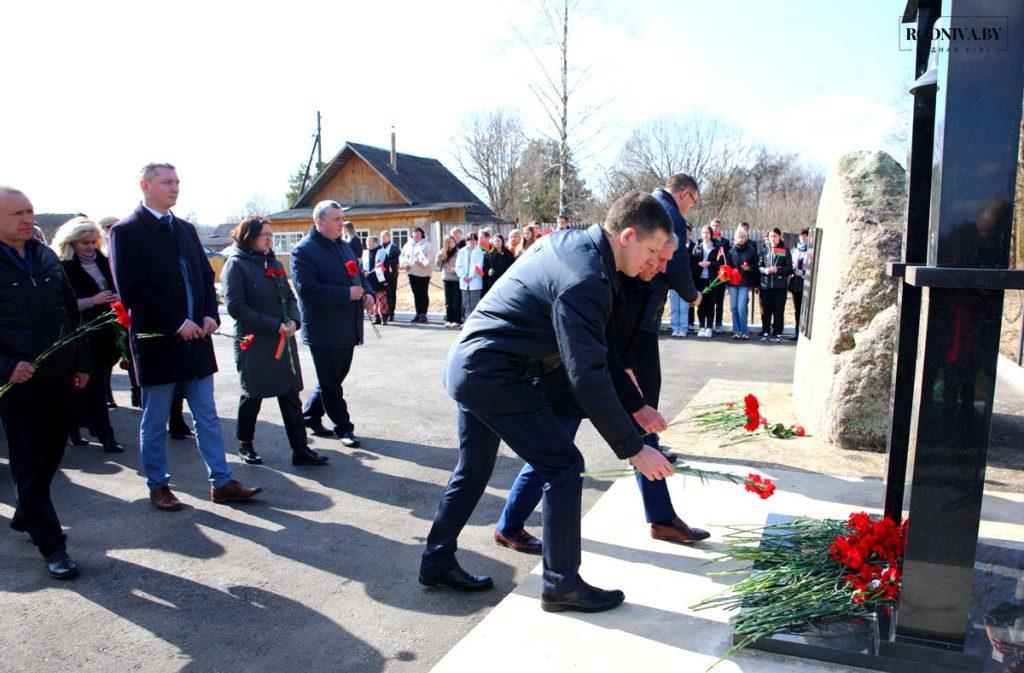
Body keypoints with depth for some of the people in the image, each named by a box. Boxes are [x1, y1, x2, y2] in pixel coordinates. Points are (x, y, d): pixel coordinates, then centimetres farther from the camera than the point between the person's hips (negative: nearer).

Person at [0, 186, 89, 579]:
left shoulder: (47, 258, 10)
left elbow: (71, 313, 15)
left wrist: (81, 362, 13)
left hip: (58, 375, 6)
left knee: (52, 453, 15)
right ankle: (51, 545, 8)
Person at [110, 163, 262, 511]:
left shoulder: (186, 229, 13)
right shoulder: (126, 231, -7)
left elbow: (206, 276, 15)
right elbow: (131, 290, -14)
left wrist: (210, 315, -2)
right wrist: (177, 323, -17)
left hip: (196, 340, 6)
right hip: (157, 343, -6)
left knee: (207, 417, 10)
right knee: (155, 423, 8)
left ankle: (222, 482, 17)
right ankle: (158, 486, 23)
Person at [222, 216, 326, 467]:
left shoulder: (274, 264, 11)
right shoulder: (236, 265, -8)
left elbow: (290, 297, 15)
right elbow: (236, 307, -15)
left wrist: (293, 320, -6)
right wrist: (274, 326, -18)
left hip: (283, 341, 6)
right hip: (253, 343, -5)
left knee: (290, 394, 4)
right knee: (253, 395, 8)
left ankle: (300, 448, 8)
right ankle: (245, 445, 28)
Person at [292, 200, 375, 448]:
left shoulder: (344, 246, 14)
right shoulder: (303, 251, -12)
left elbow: (359, 275, 23)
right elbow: (307, 289, -22)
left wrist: (368, 293, 1)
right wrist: (347, 294, -23)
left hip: (348, 330, 8)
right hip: (323, 332, -8)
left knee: (333, 379, 19)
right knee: (330, 384, 5)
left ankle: (310, 416, 36)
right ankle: (343, 428, 16)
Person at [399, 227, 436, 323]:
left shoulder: (428, 245, -3)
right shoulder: (408, 245, 14)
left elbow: (430, 259, -12)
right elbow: (402, 256, 16)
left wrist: (421, 262, -25)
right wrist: (404, 264, -2)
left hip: (424, 273, -5)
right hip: (412, 273, 5)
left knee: (424, 294, -1)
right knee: (416, 294, 9)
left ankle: (423, 314, 4)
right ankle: (418, 313, 15)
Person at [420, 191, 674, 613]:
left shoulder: (568, 242, 7)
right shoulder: (585, 283, -23)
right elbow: (587, 379, -24)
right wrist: (633, 449, -18)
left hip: (464, 363, 10)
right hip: (493, 376, -10)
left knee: (473, 469, 21)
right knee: (563, 467, -2)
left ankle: (437, 561, 35)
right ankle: (562, 584, 10)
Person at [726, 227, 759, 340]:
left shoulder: (751, 250, 4)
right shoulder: (731, 250, 8)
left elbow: (755, 265, 6)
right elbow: (727, 265, 11)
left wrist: (749, 268, -12)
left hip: (744, 283, -3)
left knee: (741, 308, -10)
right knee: (733, 307, 2)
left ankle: (744, 331, 0)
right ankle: (736, 331, 11)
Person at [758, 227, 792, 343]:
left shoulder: (785, 251, 4)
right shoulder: (764, 250, 11)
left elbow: (789, 268, 1)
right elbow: (759, 266, 9)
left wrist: (777, 269, -14)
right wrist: (765, 270, -11)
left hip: (780, 285, -2)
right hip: (766, 284, 2)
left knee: (779, 310, 0)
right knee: (766, 310, 5)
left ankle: (777, 334, 6)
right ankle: (766, 333, 14)